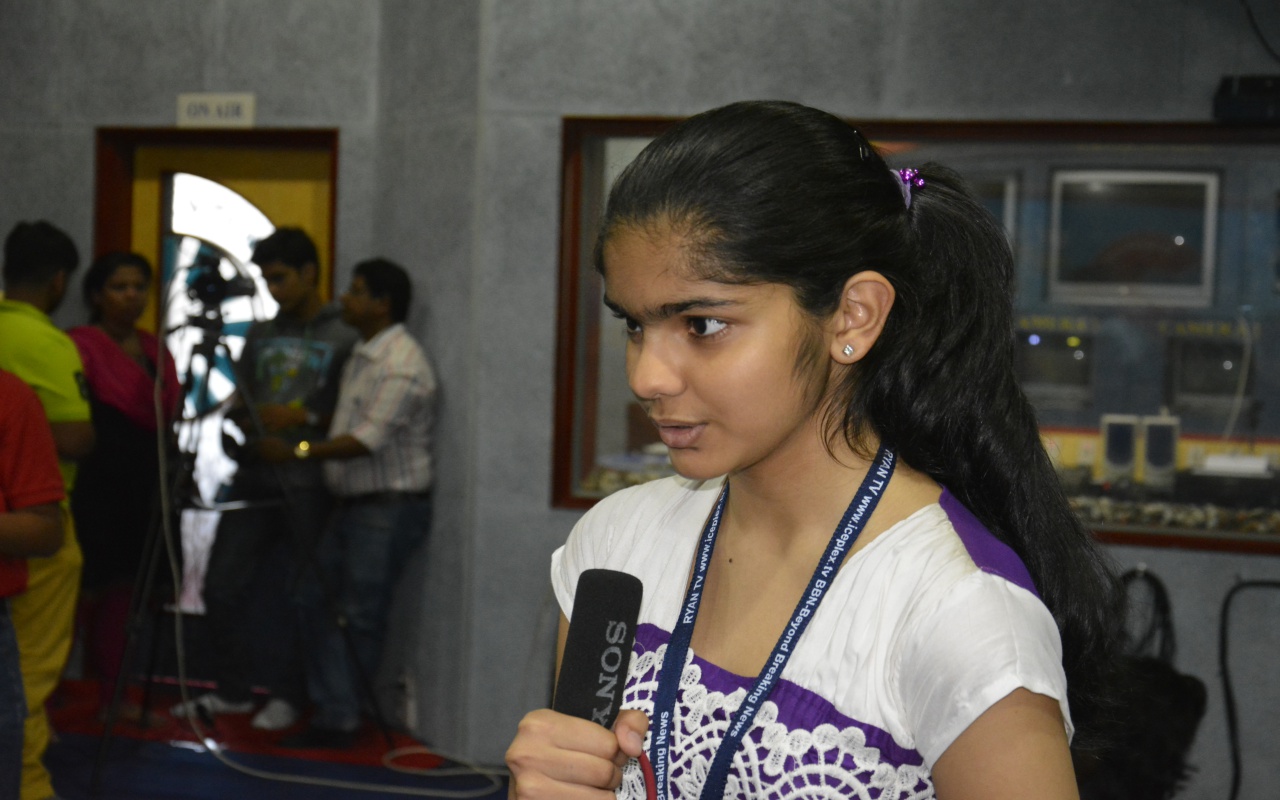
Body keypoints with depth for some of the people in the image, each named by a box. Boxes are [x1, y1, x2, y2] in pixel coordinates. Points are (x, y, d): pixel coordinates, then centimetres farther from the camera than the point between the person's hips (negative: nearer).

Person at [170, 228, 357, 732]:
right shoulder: (261, 336, 17)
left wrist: (304, 417, -14)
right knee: (222, 585, 4)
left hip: (309, 486, -5)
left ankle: (288, 696, 12)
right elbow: (240, 402, 19)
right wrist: (250, 421, -2)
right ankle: (233, 690, 16)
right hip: (255, 477, 5)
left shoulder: (343, 337, -1)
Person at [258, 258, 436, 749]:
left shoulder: (401, 364, -16)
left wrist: (299, 452, -22)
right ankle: (333, 715, 10)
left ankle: (337, 717, 7)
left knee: (360, 616, -4)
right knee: (318, 601, 6)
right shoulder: (362, 355, 16)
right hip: (354, 503, 10)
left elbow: (369, 440, -22)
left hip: (391, 506, -10)